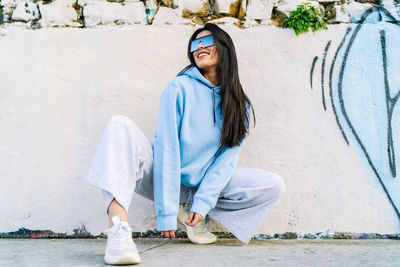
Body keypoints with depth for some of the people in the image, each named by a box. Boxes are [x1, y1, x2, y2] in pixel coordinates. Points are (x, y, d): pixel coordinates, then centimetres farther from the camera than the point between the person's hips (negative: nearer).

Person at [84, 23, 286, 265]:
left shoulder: (241, 106, 2)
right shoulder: (180, 88, -9)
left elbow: (227, 158, -4)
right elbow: (167, 149, -15)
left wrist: (202, 203, -17)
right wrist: (166, 213, -20)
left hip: (200, 184, 3)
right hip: (160, 178, -3)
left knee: (274, 185, -11)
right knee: (120, 124, -29)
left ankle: (193, 210, 1)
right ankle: (119, 230, -44)